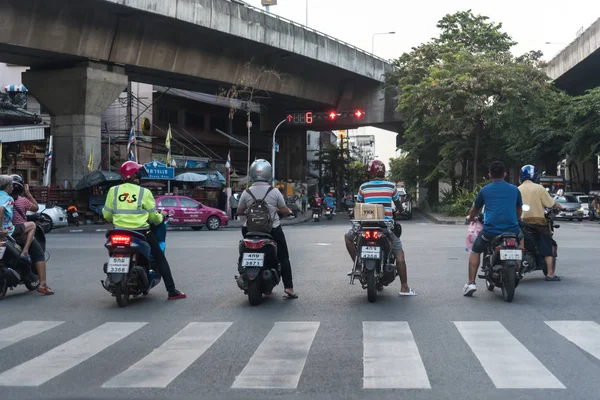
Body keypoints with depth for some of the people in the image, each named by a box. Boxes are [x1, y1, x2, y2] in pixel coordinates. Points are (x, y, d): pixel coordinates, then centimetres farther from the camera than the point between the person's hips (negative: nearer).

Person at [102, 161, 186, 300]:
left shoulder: (113, 191, 1)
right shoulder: (145, 192, -5)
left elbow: (107, 214, 5)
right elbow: (153, 216, -1)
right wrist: (161, 216, 21)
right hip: (141, 232, -2)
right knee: (160, 258, 9)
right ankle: (172, 291, 6)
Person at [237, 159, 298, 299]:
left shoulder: (246, 193, -5)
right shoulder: (274, 191, -8)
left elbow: (239, 212, 5)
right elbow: (284, 211, -4)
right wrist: (289, 211, 19)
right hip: (273, 229, -1)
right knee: (283, 258, 10)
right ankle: (289, 288, 0)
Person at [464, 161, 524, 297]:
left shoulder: (485, 190, 8)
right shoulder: (514, 189, 13)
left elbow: (475, 210, 23)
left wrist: (471, 217, 46)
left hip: (490, 230, -2)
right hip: (512, 229, 2)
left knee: (475, 251, 19)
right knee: (521, 237, 35)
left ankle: (471, 283, 7)